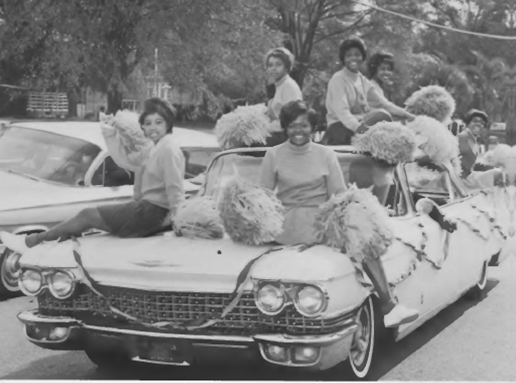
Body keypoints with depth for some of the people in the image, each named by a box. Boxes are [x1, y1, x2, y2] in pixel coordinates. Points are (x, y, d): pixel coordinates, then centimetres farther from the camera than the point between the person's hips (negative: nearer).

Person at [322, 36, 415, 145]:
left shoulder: (363, 81, 16)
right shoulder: (338, 79, -8)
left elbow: (382, 103, 12)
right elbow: (341, 111, -21)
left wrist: (407, 115, 0)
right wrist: (357, 127, -39)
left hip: (361, 126, 7)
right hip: (340, 127, -7)